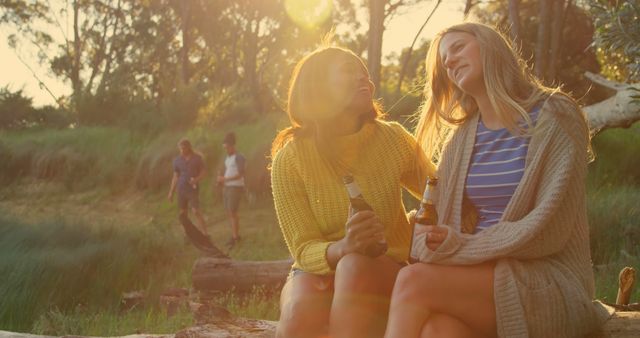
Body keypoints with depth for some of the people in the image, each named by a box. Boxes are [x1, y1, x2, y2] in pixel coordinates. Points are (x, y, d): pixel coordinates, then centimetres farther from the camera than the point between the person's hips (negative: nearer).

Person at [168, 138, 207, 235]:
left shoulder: (197, 158, -3)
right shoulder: (177, 160, 5)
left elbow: (203, 173, 0)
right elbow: (175, 177, 11)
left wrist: (196, 180, -21)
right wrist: (171, 192, 9)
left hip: (192, 189, -4)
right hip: (181, 189, 4)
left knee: (196, 212, -14)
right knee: (183, 213, 5)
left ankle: (205, 235, -16)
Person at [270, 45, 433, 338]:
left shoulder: (393, 139, -6)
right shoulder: (289, 159, -10)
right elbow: (304, 249, -14)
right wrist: (343, 248, -37)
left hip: (388, 270, 1)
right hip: (319, 270, -1)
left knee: (355, 268, -36)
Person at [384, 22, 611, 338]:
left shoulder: (555, 117, -1)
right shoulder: (460, 139, 17)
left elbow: (548, 230, -11)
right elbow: (439, 225, 11)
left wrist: (461, 247, -14)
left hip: (552, 284, -4)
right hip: (482, 274, 4)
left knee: (414, 281, -28)